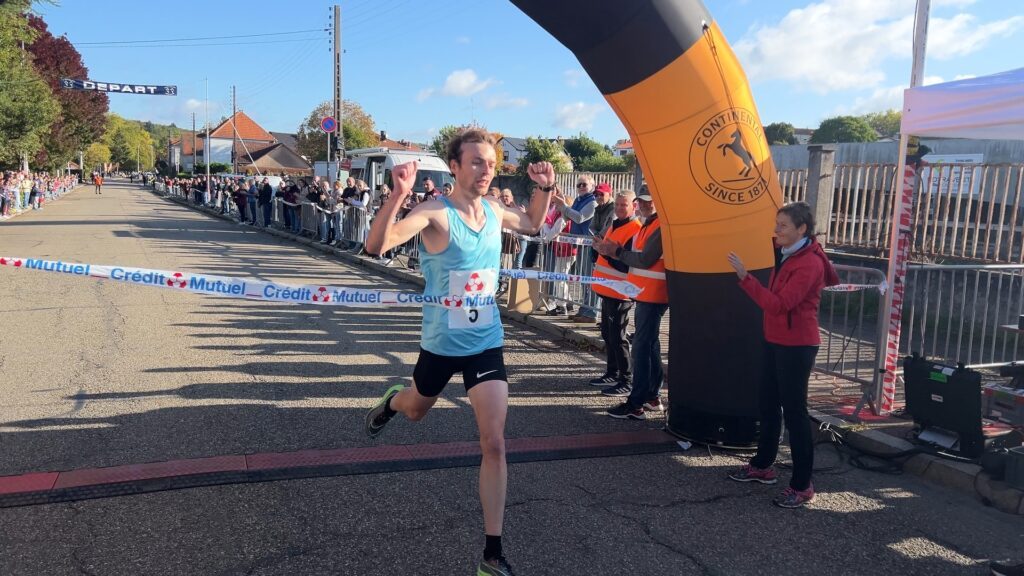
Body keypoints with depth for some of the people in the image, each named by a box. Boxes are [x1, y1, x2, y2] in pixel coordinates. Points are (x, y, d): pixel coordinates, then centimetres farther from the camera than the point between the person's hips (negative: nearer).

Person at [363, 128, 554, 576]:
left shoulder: (494, 210, -2)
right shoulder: (435, 213, -19)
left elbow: (530, 225, 22)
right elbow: (376, 246, -34)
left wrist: (545, 189, 4)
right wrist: (398, 195, -48)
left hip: (486, 341, 3)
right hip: (442, 342, -3)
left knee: (494, 443, -6)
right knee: (416, 411, 25)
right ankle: (392, 401, 65)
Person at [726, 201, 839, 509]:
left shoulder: (809, 264, -20)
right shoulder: (787, 255, 10)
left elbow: (778, 304, -28)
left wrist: (744, 276, -31)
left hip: (796, 346, -10)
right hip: (775, 341, 10)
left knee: (794, 411, -4)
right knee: (767, 403, 16)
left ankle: (802, 486, 6)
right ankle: (763, 466, 31)